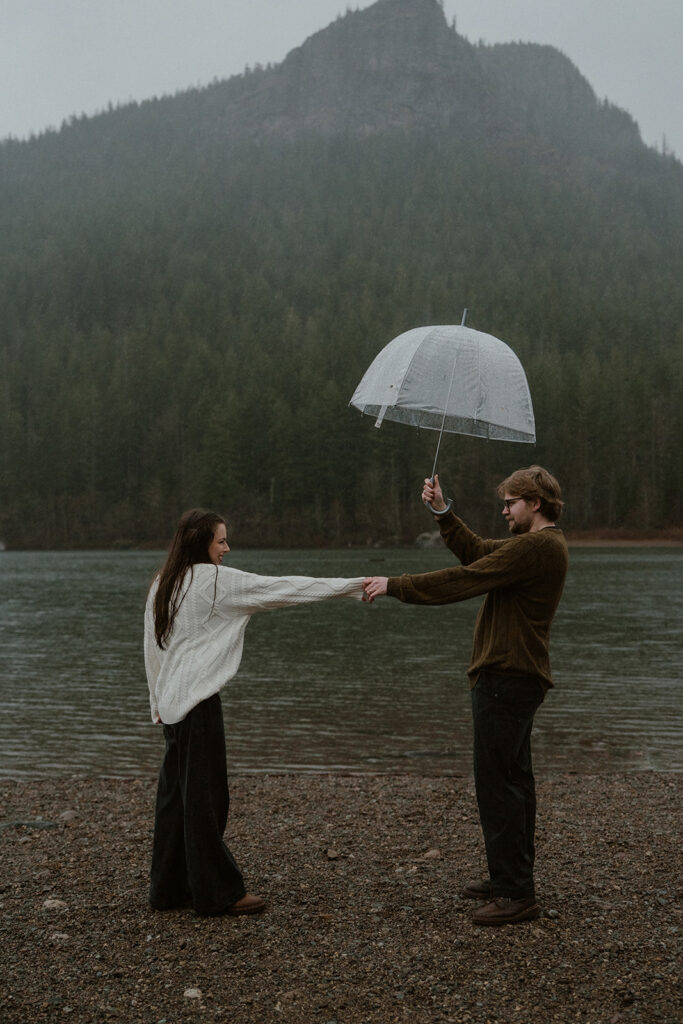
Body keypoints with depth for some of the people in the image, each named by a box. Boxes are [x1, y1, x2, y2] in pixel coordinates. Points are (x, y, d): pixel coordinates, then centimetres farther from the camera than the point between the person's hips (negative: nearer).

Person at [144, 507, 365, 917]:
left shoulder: (163, 585, 12)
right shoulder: (214, 580, -11)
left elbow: (152, 649, 16)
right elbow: (283, 588, -10)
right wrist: (355, 585, -5)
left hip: (172, 701, 8)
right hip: (198, 700, -8)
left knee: (176, 793, 13)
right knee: (205, 797, -2)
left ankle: (170, 887, 20)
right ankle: (218, 892, 6)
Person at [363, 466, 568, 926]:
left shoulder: (536, 547, -19)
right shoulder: (544, 544, 15)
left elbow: (465, 579, -20)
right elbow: (476, 551, 19)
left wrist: (395, 585, -14)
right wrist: (443, 512, 12)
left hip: (507, 679, -11)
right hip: (518, 676, 11)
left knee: (497, 782, -8)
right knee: (514, 779, 17)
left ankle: (517, 894, -4)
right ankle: (512, 877, 29)